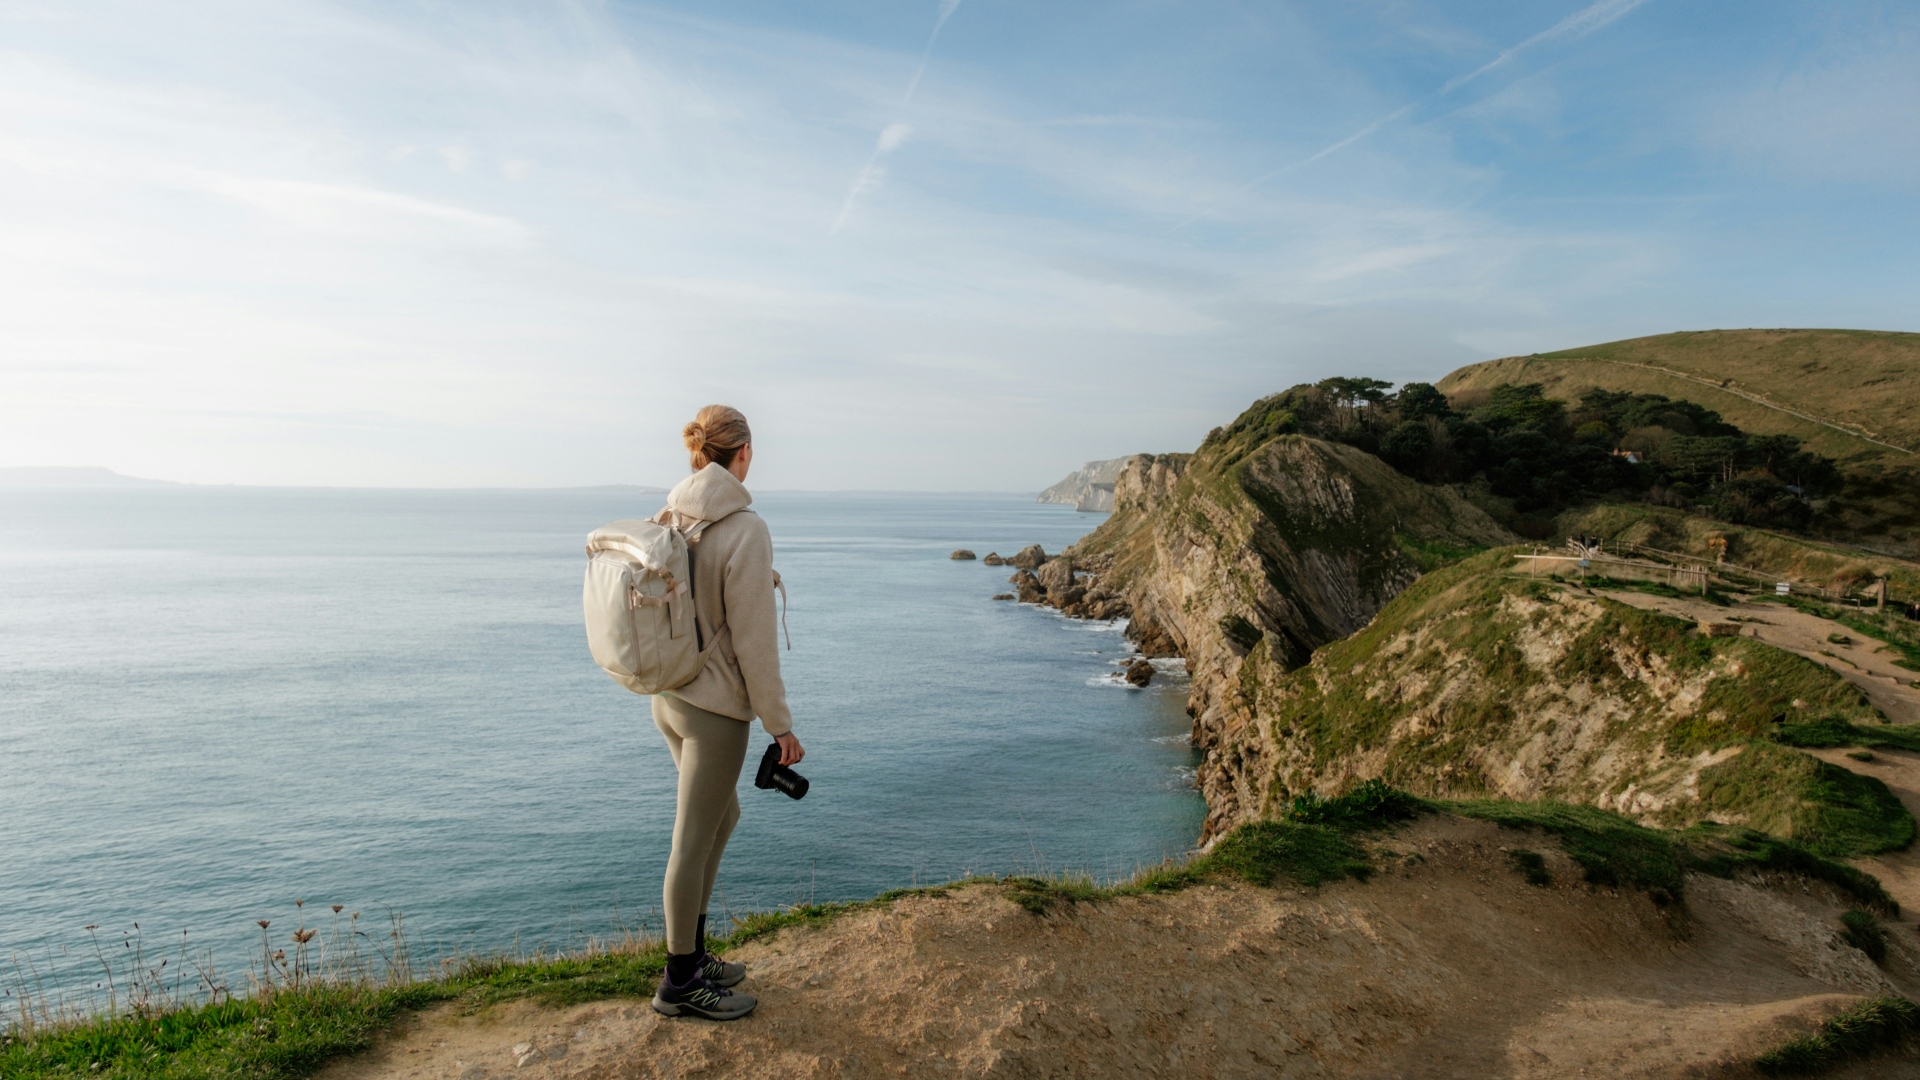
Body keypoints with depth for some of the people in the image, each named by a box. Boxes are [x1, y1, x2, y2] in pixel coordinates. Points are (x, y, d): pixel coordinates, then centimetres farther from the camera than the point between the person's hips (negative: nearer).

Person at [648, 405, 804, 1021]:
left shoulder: (667, 519, 0)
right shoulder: (744, 531, -21)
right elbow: (754, 641, -19)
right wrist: (779, 724, -10)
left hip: (668, 696, 8)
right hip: (716, 706, -8)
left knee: (722, 816, 24)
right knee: (693, 842, 7)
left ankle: (692, 954, 36)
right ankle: (679, 984, 25)